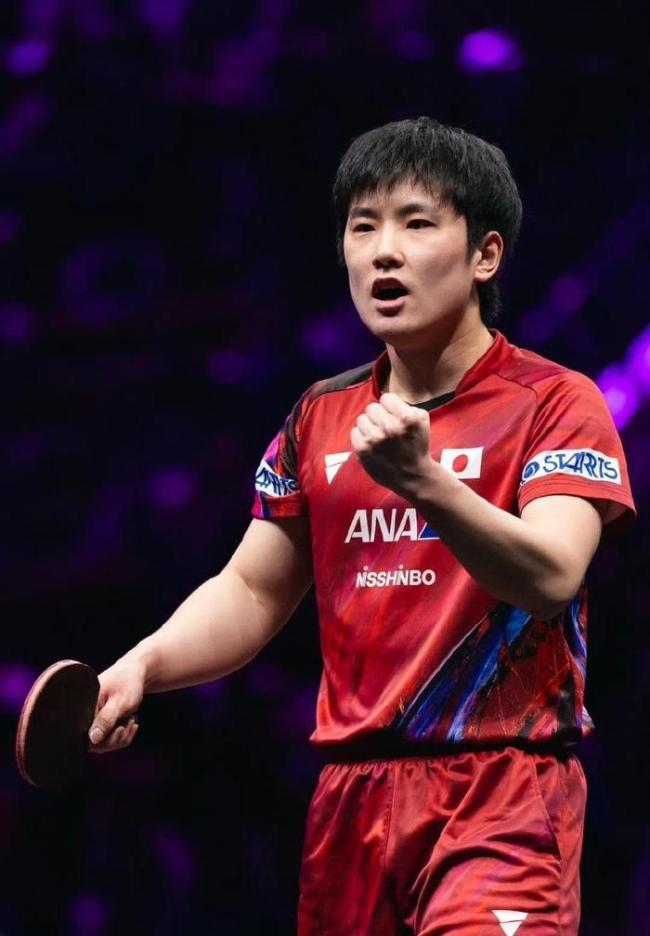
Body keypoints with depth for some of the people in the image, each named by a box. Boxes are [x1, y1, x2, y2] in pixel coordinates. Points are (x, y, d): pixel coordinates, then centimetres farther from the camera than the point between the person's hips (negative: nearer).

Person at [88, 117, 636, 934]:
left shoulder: (556, 403, -3)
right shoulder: (320, 418, 14)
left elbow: (551, 575, -18)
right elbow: (252, 592, 17)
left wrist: (423, 482, -34)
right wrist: (141, 666, -1)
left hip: (503, 791, -5)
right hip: (353, 796, 5)